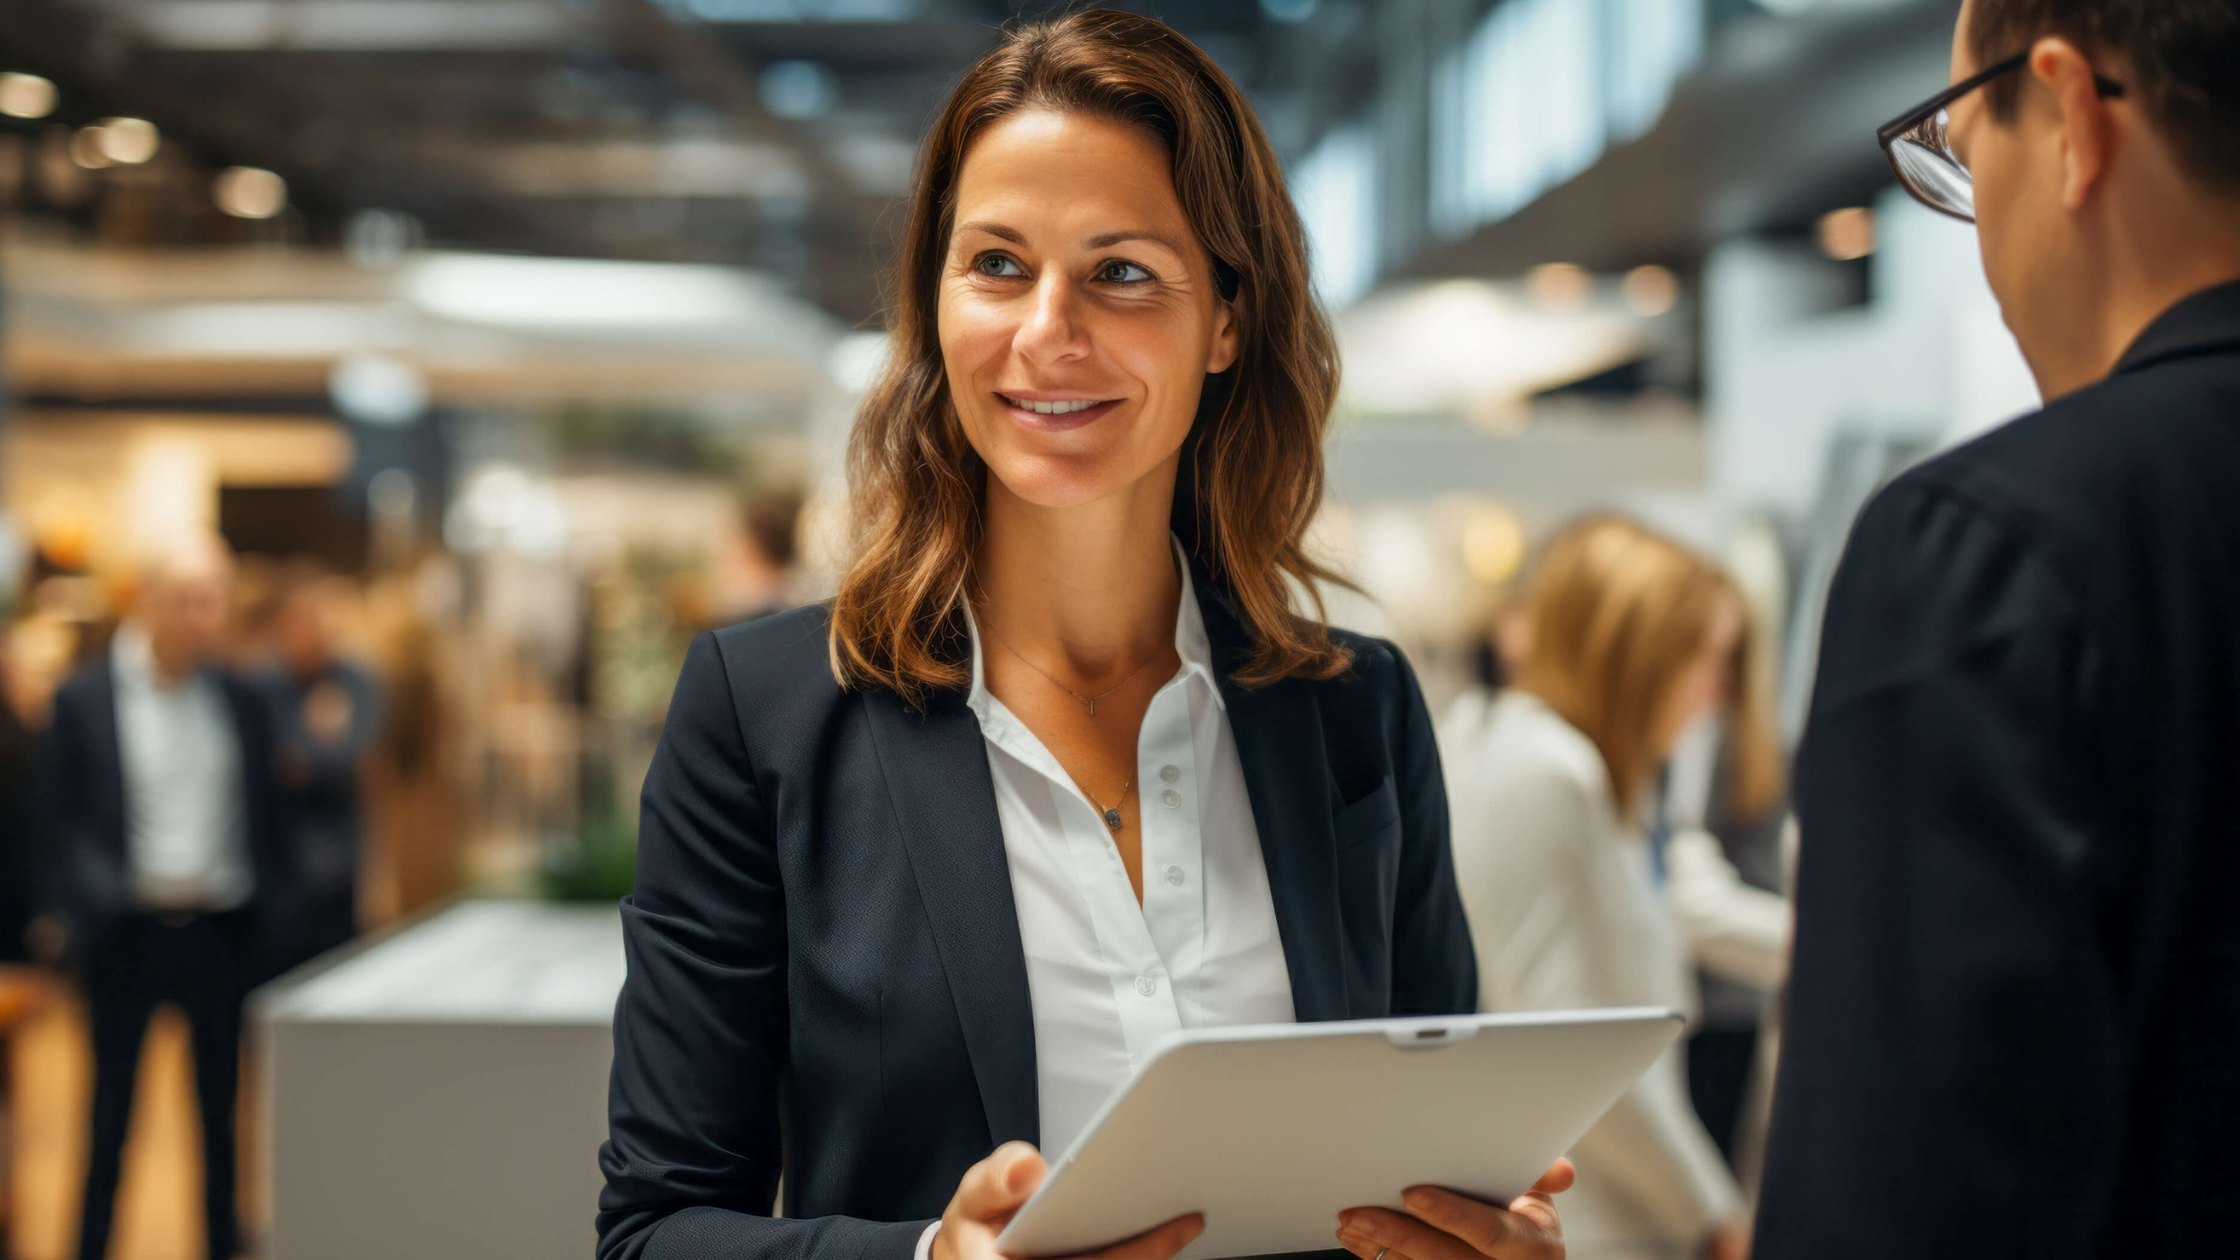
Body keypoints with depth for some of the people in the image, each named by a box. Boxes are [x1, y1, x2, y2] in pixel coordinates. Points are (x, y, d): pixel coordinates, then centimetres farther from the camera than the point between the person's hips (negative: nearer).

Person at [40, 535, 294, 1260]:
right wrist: (115, 893, -20)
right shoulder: (83, 699, -3)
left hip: (223, 933, 2)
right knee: (112, 1110, 7)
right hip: (128, 932, -2)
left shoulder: (239, 702, 5)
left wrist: (270, 921, 0)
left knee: (221, 1106, 9)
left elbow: (264, 821, 9)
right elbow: (65, 826, -4)